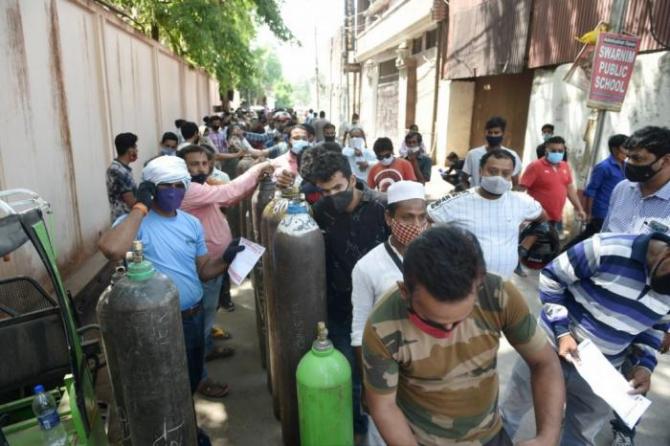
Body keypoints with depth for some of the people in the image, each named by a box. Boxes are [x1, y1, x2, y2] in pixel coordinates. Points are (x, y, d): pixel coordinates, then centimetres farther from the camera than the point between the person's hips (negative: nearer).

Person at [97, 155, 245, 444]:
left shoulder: (192, 223, 4)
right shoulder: (135, 222, -15)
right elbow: (112, 250, -38)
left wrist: (226, 259, -11)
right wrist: (141, 206, -28)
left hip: (194, 318, 6)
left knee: (192, 379, 26)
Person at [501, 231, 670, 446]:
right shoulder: (607, 250, -27)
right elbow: (551, 278, -17)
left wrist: (645, 364, -5)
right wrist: (562, 331, -20)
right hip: (551, 349, -4)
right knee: (515, 406, 18)